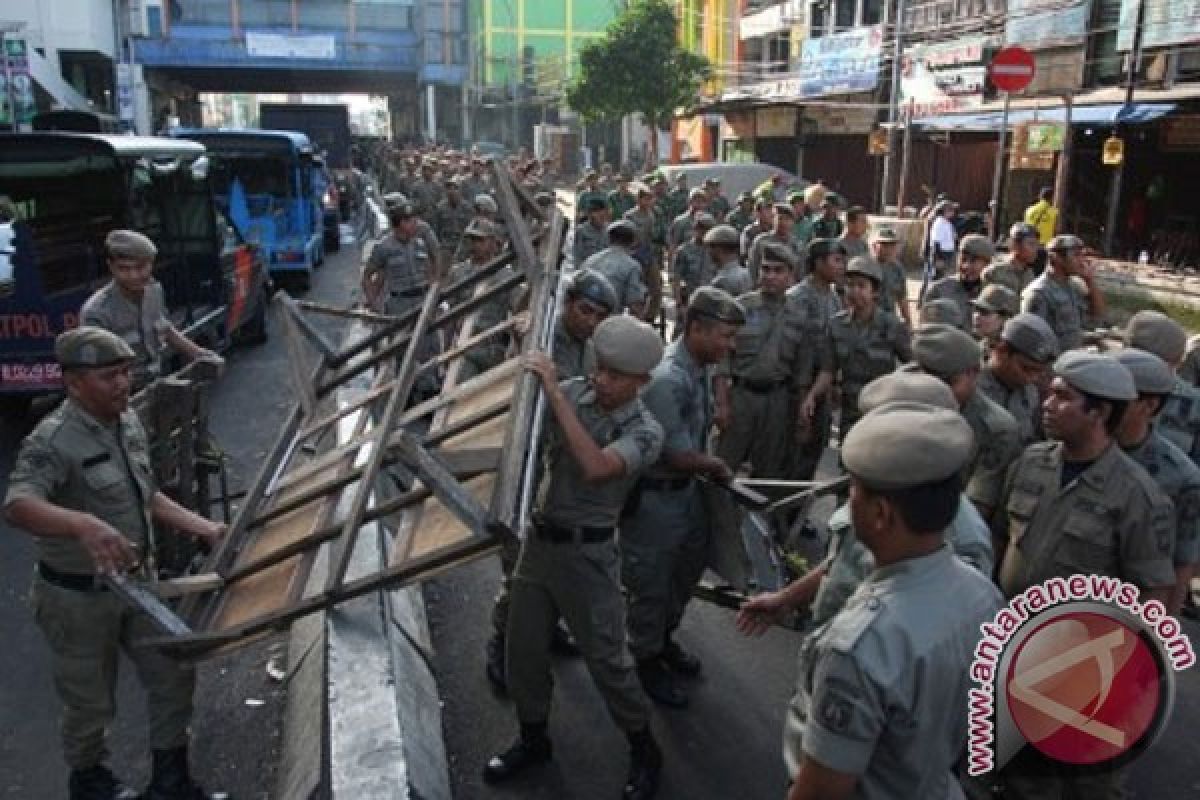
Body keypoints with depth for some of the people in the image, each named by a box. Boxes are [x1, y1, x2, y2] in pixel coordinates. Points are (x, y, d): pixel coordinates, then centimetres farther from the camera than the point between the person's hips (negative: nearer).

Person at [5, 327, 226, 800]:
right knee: (90, 701, 14)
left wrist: (204, 529, 1)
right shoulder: (53, 441, -25)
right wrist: (84, 525, -60)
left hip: (137, 581, 7)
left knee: (174, 676, 13)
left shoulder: (129, 422, 0)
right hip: (78, 596, -7)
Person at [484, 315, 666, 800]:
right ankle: (533, 740, 37)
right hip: (538, 537, 5)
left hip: (586, 551, -5)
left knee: (605, 657, 5)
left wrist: (555, 392, -31)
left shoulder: (645, 432, -15)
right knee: (523, 648, 14)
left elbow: (595, 467, -34)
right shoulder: (571, 392, -3)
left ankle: (644, 751, 28)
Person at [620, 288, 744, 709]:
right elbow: (678, 453, -24)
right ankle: (646, 659, 34)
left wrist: (707, 465, 4)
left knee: (689, 567, 25)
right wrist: (717, 467, -7)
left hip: (687, 488, 9)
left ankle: (664, 637, 49)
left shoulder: (703, 367, -1)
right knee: (650, 584, 11)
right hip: (653, 498, -9)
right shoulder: (666, 380, -31)